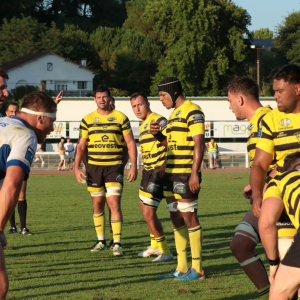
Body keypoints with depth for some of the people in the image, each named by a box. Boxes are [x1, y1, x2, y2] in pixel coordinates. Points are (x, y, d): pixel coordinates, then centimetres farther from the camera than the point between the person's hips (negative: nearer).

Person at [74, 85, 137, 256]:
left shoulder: (121, 118, 1)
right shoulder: (87, 120, 7)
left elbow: (130, 143, 1)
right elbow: (81, 146, 10)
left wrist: (134, 166, -7)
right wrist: (76, 168, 1)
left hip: (114, 167, -3)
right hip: (94, 167, 3)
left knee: (114, 203, -11)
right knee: (97, 204, 7)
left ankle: (117, 243, -9)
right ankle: (101, 241, 19)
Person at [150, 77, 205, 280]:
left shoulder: (192, 112, -10)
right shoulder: (174, 114, 18)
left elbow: (199, 143, -16)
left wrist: (194, 174, -22)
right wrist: (158, 134, 5)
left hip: (186, 176, -9)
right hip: (171, 175, 9)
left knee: (189, 218, -6)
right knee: (176, 220, 10)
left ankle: (197, 269, -2)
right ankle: (181, 267, 16)